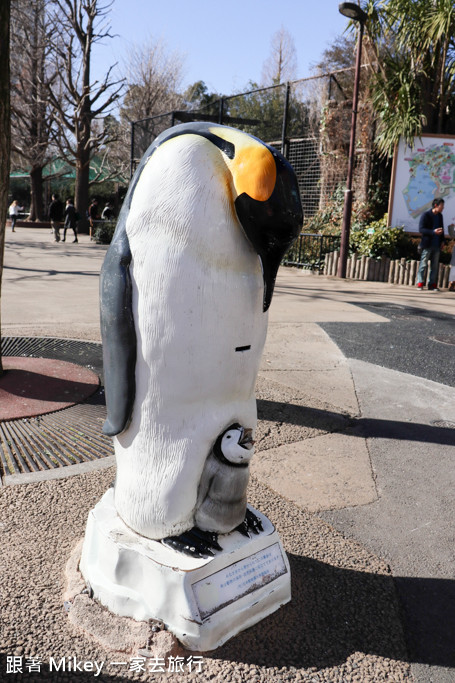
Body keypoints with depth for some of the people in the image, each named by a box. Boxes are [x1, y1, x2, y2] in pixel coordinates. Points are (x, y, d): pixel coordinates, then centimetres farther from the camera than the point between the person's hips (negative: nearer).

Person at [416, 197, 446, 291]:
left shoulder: (440, 216, 13)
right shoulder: (426, 215, -7)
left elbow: (441, 228, 21)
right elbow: (421, 229, -13)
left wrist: (442, 240, 10)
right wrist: (433, 232, -22)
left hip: (437, 245, 6)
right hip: (427, 245, -6)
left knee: (435, 266, 6)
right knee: (423, 264, -2)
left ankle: (432, 285, 10)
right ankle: (420, 283, 5)